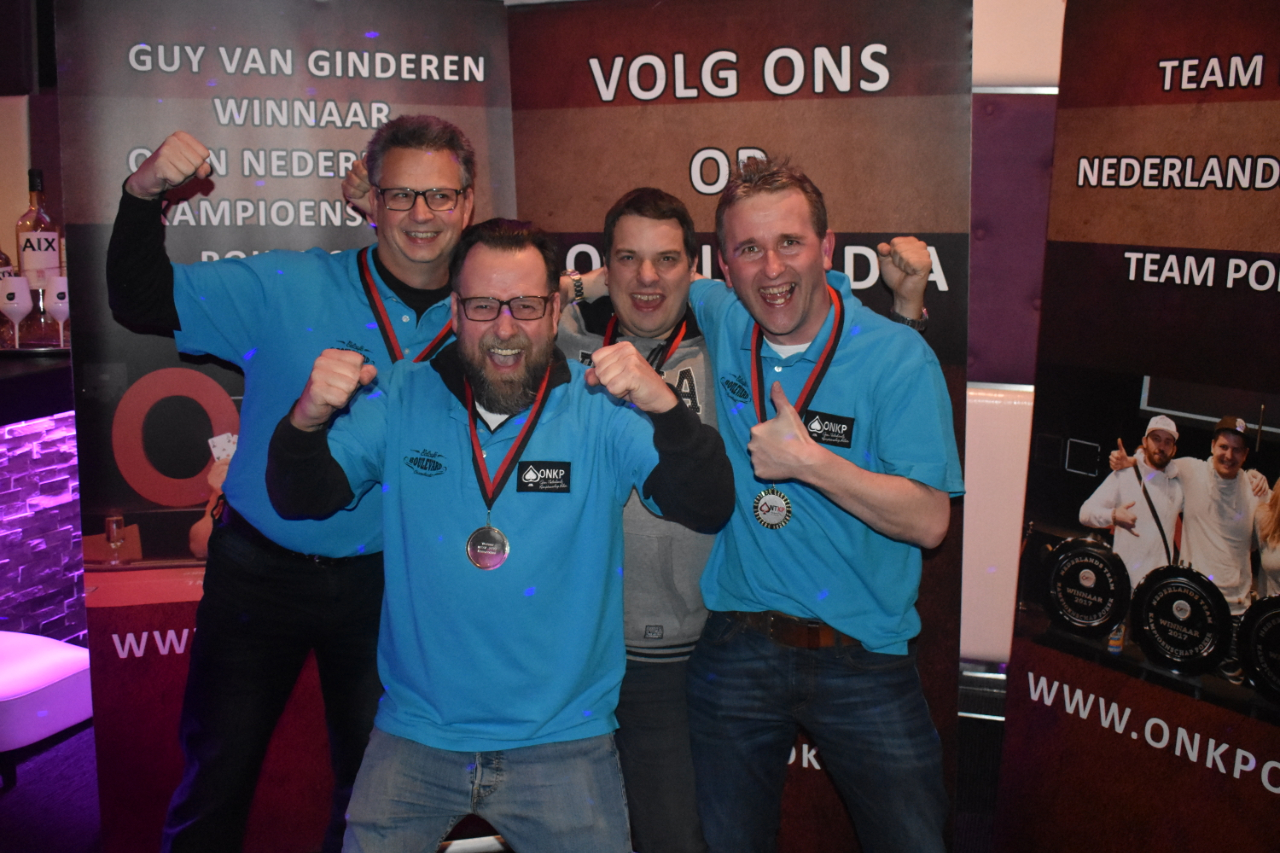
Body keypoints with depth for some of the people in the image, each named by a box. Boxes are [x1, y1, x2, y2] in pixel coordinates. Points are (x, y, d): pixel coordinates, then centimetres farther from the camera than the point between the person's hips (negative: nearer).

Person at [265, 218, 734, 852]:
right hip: (415, 735, 2)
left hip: (564, 741, -1)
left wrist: (664, 407, -36)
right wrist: (308, 419, -24)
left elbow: (708, 509, -17)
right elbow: (300, 501, -3)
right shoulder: (402, 400, -2)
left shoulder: (601, 408, -9)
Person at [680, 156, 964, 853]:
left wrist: (810, 462, -23)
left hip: (864, 663, -2)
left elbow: (928, 521, -16)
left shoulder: (898, 358, -11)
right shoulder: (717, 322, -1)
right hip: (734, 656, 3)